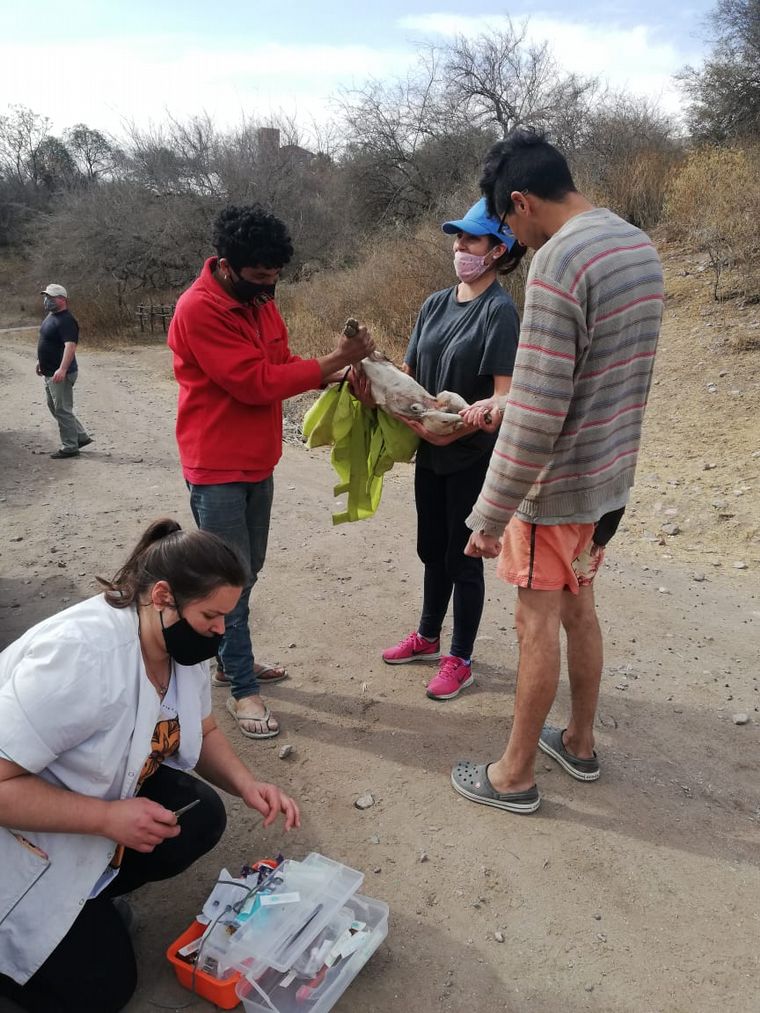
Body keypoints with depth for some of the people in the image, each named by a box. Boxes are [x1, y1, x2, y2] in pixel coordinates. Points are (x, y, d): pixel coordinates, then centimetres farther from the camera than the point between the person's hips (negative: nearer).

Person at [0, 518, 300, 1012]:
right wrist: (108, 818, -34)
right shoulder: (81, 654, -36)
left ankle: (88, 896, 10)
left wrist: (247, 784, -13)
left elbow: (204, 732, 4)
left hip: (105, 795, 7)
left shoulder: (182, 642, -10)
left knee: (202, 818, -11)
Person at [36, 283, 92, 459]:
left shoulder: (66, 320, -19)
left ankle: (70, 447, 7)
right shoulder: (51, 316, 12)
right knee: (54, 407, 18)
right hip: (50, 372, 11)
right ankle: (81, 437, 25)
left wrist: (62, 369, -39)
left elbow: (70, 345, -30)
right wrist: (41, 361, 26)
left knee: (62, 410, -3)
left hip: (60, 374, -11)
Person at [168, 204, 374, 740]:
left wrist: (333, 372, -8)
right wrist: (333, 361, -21)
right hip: (218, 470, -8)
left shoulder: (259, 299, 8)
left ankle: (231, 659, 33)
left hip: (258, 463, 8)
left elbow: (280, 364, 10)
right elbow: (255, 381, -24)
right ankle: (244, 690, 11)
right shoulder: (199, 309, -19)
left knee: (247, 571, 16)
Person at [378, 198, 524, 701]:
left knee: (463, 556, 5)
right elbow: (408, 374, 6)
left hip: (473, 456, -6)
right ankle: (428, 637, 38)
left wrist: (454, 431, -33)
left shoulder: (500, 310, -14)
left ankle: (460, 660, 22)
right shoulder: (436, 304, 6)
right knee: (432, 547, 19)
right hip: (430, 452, 7)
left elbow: (506, 394, -20)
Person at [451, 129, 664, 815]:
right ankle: (580, 742, 38)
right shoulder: (639, 246, 7)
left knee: (538, 622, 4)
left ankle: (516, 775, 22)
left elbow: (537, 414, -25)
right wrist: (498, 404, 19)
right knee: (579, 608, 21)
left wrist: (489, 515, -18)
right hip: (612, 474, 8)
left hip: (557, 481, -8)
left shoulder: (558, 261, -22)